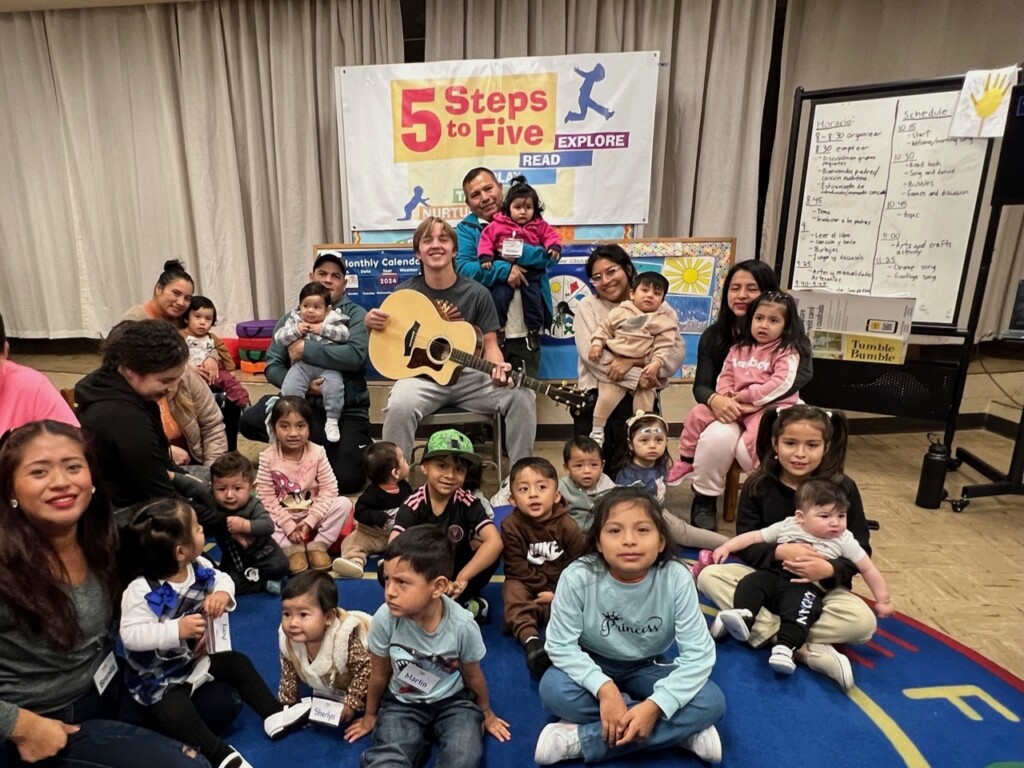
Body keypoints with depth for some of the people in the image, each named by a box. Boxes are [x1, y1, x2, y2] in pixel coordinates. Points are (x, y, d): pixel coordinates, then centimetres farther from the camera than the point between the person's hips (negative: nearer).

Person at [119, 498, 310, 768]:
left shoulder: (199, 566, -12)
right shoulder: (142, 591, -30)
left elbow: (221, 578, 3)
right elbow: (131, 635, -32)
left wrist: (223, 594, -22)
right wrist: (177, 629, -42)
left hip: (197, 656, 7)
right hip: (159, 675, -7)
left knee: (238, 664, 7)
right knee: (176, 715, -26)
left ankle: (273, 715, 19)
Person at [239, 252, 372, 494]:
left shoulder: (355, 315, 1)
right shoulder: (291, 319, 12)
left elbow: (355, 356, -19)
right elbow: (272, 366, 4)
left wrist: (305, 349, -16)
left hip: (346, 410, -3)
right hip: (302, 404, 4)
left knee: (346, 480, -20)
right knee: (250, 420, -23)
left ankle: (361, 448, 17)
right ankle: (326, 446, -1)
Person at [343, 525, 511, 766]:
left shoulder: (462, 624, -27)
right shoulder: (385, 619, -26)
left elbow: (473, 676, -5)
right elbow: (379, 674, -5)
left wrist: (486, 714, 12)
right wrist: (370, 716, 11)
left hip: (453, 700, 0)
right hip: (402, 703, 1)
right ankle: (416, 743, 2)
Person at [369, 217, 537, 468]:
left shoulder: (477, 293, 0)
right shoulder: (405, 293, 1)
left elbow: (489, 344, 3)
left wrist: (498, 368, -20)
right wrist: (370, 323, -10)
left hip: (468, 376, 1)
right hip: (422, 377, -1)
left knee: (522, 397, -21)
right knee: (399, 406, -35)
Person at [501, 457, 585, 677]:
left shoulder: (568, 526, -14)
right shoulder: (511, 525, -15)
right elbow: (516, 567, -14)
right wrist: (543, 588, -19)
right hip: (528, 586, -1)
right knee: (512, 588, -30)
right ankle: (530, 639, -47)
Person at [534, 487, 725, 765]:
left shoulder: (676, 578, -25)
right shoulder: (578, 577, -26)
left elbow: (699, 653, -23)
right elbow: (561, 645, -21)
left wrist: (655, 705, -33)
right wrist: (603, 688, -35)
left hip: (648, 668, 1)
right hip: (594, 666, 0)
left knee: (711, 703, -24)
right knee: (553, 689, -31)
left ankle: (580, 739, -21)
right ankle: (679, 731, -18)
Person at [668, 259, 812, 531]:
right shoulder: (714, 335, 1)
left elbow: (802, 373, -19)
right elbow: (701, 386, -5)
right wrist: (714, 400, -32)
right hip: (728, 412, 2)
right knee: (718, 437, -33)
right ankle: (703, 502, -9)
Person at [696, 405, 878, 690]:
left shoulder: (843, 488, -9)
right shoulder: (758, 485, -9)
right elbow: (745, 544, -10)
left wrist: (830, 569, -29)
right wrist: (780, 552, -30)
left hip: (820, 585, -1)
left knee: (863, 623, -29)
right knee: (709, 576, -24)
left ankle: (766, 630, -22)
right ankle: (806, 650, -29)